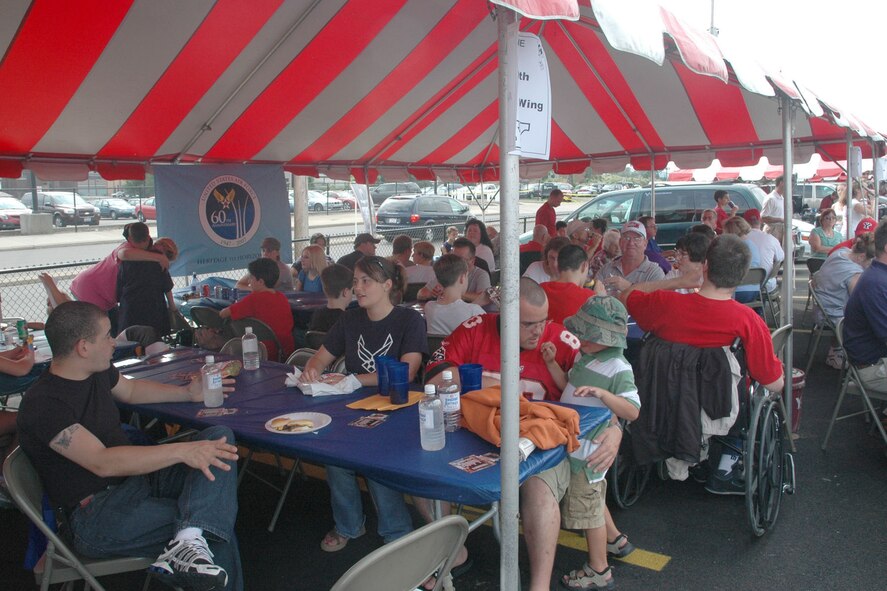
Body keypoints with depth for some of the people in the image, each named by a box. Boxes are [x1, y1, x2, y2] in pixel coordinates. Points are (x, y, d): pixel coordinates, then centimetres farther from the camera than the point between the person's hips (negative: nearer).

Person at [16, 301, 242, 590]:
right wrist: (181, 451, -37)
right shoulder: (42, 405, -20)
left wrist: (188, 393, 20)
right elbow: (102, 462, -30)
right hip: (96, 514, -9)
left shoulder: (97, 372, 7)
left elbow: (130, 390, 30)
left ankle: (190, 539, -35)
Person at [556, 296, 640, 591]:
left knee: (588, 506, 5)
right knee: (594, 498, 26)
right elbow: (569, 387, 10)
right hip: (575, 442, 9)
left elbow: (632, 412, -28)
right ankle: (614, 539, 47)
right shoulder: (586, 355, 4)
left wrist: (601, 393, -41)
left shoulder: (618, 368, -22)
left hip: (589, 448, -9)